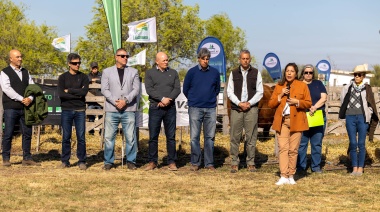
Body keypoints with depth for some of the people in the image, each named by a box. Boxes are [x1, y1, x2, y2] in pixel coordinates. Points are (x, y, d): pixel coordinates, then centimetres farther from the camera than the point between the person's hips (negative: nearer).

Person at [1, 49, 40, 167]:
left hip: (25, 108, 5)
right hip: (11, 108, -5)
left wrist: (30, 98, -11)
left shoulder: (25, 72, 17)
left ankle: (27, 158, 12)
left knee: (27, 133, 5)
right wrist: (21, 99, -18)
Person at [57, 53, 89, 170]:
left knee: (81, 137, 0)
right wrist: (77, 94, -9)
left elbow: (84, 92, -9)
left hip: (80, 111, 0)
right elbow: (61, 94, -8)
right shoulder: (63, 77, 5)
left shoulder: (83, 77, 7)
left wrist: (69, 91, -6)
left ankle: (82, 161, 7)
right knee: (66, 137, 4)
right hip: (66, 110, 0)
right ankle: (65, 161, 12)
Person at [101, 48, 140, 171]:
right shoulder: (107, 72, 10)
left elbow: (136, 89, 3)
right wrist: (115, 101, -11)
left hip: (128, 109, 0)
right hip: (111, 110, 0)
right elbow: (104, 89, 2)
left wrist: (125, 100, -11)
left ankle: (131, 161, 10)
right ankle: (108, 162, 11)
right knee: (109, 137, 1)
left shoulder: (133, 72, 11)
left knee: (130, 137, 0)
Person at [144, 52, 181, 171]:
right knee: (153, 136, 1)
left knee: (171, 136, 3)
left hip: (170, 108, 2)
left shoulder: (173, 73, 12)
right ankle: (152, 162, 9)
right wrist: (162, 98, -17)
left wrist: (169, 99, -13)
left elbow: (177, 89, 3)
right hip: (155, 108, -1)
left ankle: (172, 162, 8)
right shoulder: (150, 73, 6)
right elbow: (149, 89, -6)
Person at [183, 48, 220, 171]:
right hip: (195, 109, -2)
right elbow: (185, 89, 10)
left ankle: (209, 163, 11)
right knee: (194, 137, 0)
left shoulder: (215, 72, 6)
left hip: (210, 109, 2)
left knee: (210, 137, 4)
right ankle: (195, 163, 8)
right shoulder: (192, 72, 0)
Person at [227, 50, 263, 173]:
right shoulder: (234, 73, 10)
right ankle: (234, 163, 5)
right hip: (236, 108, 1)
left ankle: (251, 163, 6)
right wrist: (239, 103, -9)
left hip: (251, 108, -1)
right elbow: (229, 92, 6)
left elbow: (260, 92, 4)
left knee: (251, 137, 0)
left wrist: (249, 103, -8)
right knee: (235, 137, -1)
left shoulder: (256, 73, 8)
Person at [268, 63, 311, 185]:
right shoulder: (279, 86, 13)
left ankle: (291, 176, 10)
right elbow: (270, 104, 10)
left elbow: (308, 103, 6)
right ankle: (283, 176, -10)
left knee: (293, 150, 1)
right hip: (281, 121, 1)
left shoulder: (302, 86, 8)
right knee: (283, 148, -8)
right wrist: (280, 96, -5)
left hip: (296, 121, -1)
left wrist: (297, 102, -11)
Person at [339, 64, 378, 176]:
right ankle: (354, 168, 6)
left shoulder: (367, 88, 7)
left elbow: (371, 104, 8)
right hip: (350, 117, 2)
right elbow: (343, 99, 5)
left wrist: (368, 116, -1)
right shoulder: (349, 87, 12)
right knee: (353, 143, 1)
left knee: (361, 144, -1)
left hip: (362, 118, -2)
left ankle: (360, 168, 4)